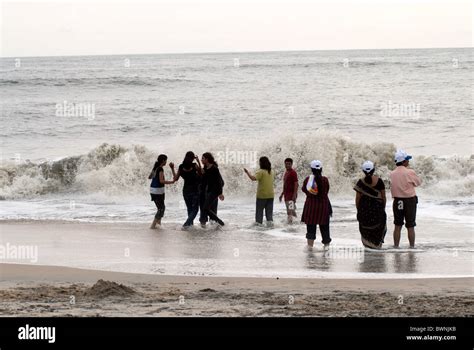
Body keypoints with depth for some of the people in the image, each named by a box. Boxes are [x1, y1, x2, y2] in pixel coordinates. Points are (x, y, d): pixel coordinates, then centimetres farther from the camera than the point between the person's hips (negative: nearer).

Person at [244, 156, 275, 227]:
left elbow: (253, 178, -29)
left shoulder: (261, 172, -14)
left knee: (259, 211, 4)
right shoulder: (272, 172, 7)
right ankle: (270, 221, -3)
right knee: (269, 211, 9)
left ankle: (258, 223, 3)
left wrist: (247, 172, -19)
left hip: (261, 195, -5)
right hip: (270, 195, 5)